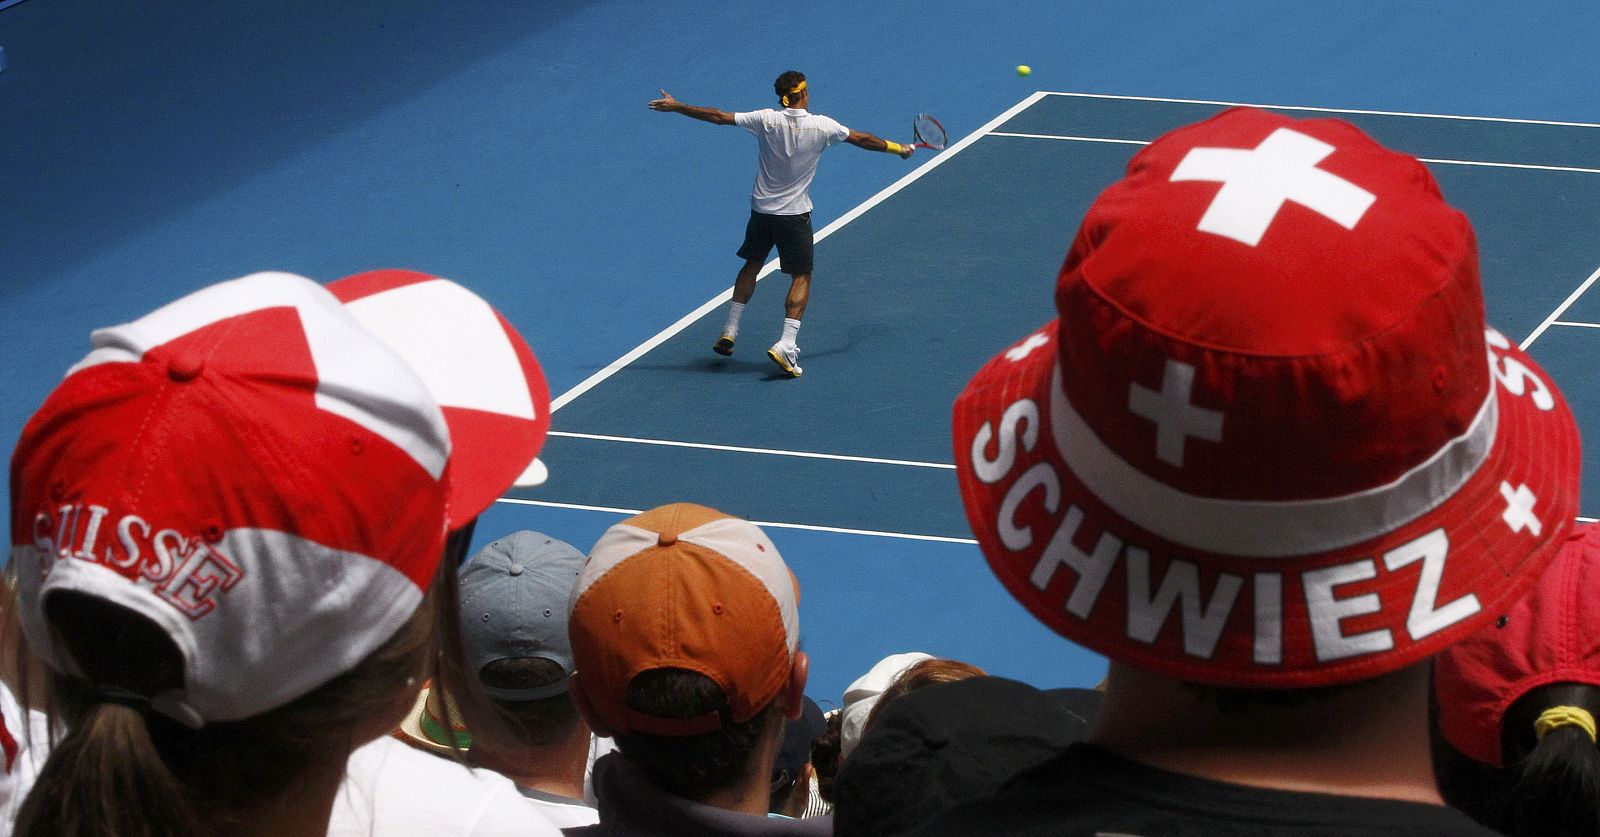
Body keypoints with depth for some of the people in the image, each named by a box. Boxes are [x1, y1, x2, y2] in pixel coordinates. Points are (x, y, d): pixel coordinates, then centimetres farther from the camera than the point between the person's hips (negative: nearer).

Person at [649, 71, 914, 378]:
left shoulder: (766, 120, -10)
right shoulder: (821, 126, -11)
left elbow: (719, 117, -9)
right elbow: (862, 139, 2)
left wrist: (676, 107, 0)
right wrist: (898, 148, 19)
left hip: (761, 210, 2)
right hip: (796, 214, -2)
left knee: (752, 265, 23)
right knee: (802, 277, 6)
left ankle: (730, 330, 25)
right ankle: (786, 344, -9)